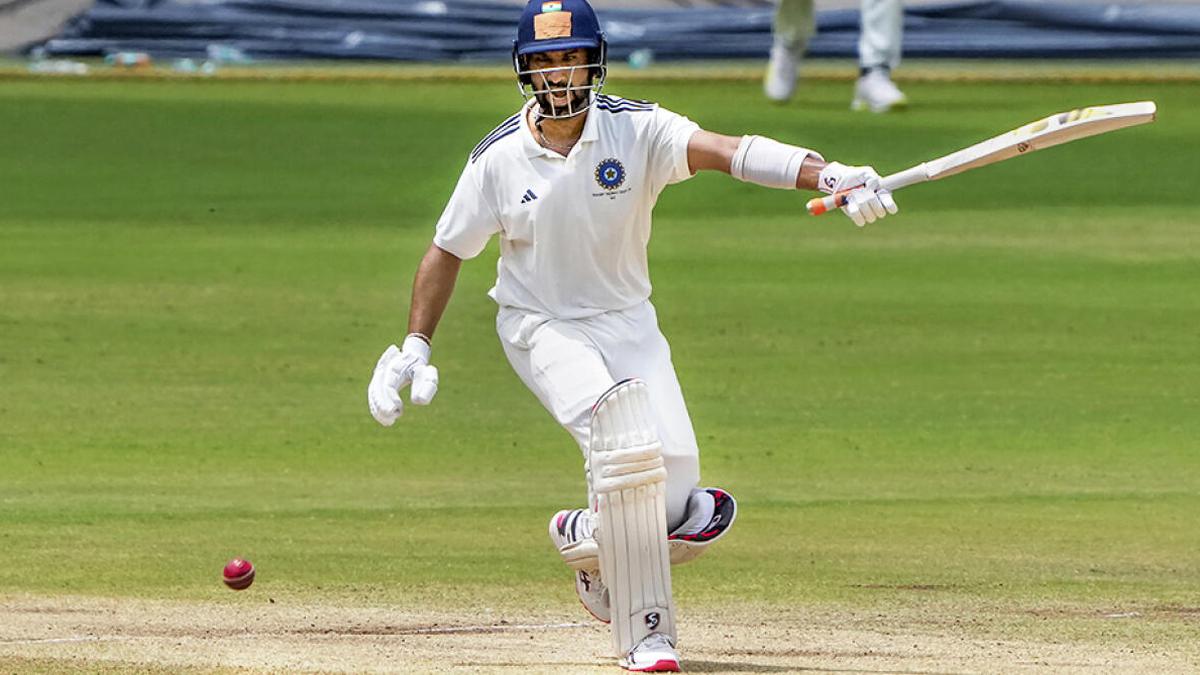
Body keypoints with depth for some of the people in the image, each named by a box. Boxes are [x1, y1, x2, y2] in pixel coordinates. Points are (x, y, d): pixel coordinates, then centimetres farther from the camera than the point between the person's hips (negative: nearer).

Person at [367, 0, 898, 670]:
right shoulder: (500, 159, -12)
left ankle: (590, 539, 26)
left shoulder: (637, 131, -15)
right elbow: (448, 251, 2)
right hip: (542, 330, -2)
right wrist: (415, 347, -3)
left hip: (626, 321, 2)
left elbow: (725, 150, -33)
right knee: (624, 442, -26)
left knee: (676, 476, -11)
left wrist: (825, 174, -48)